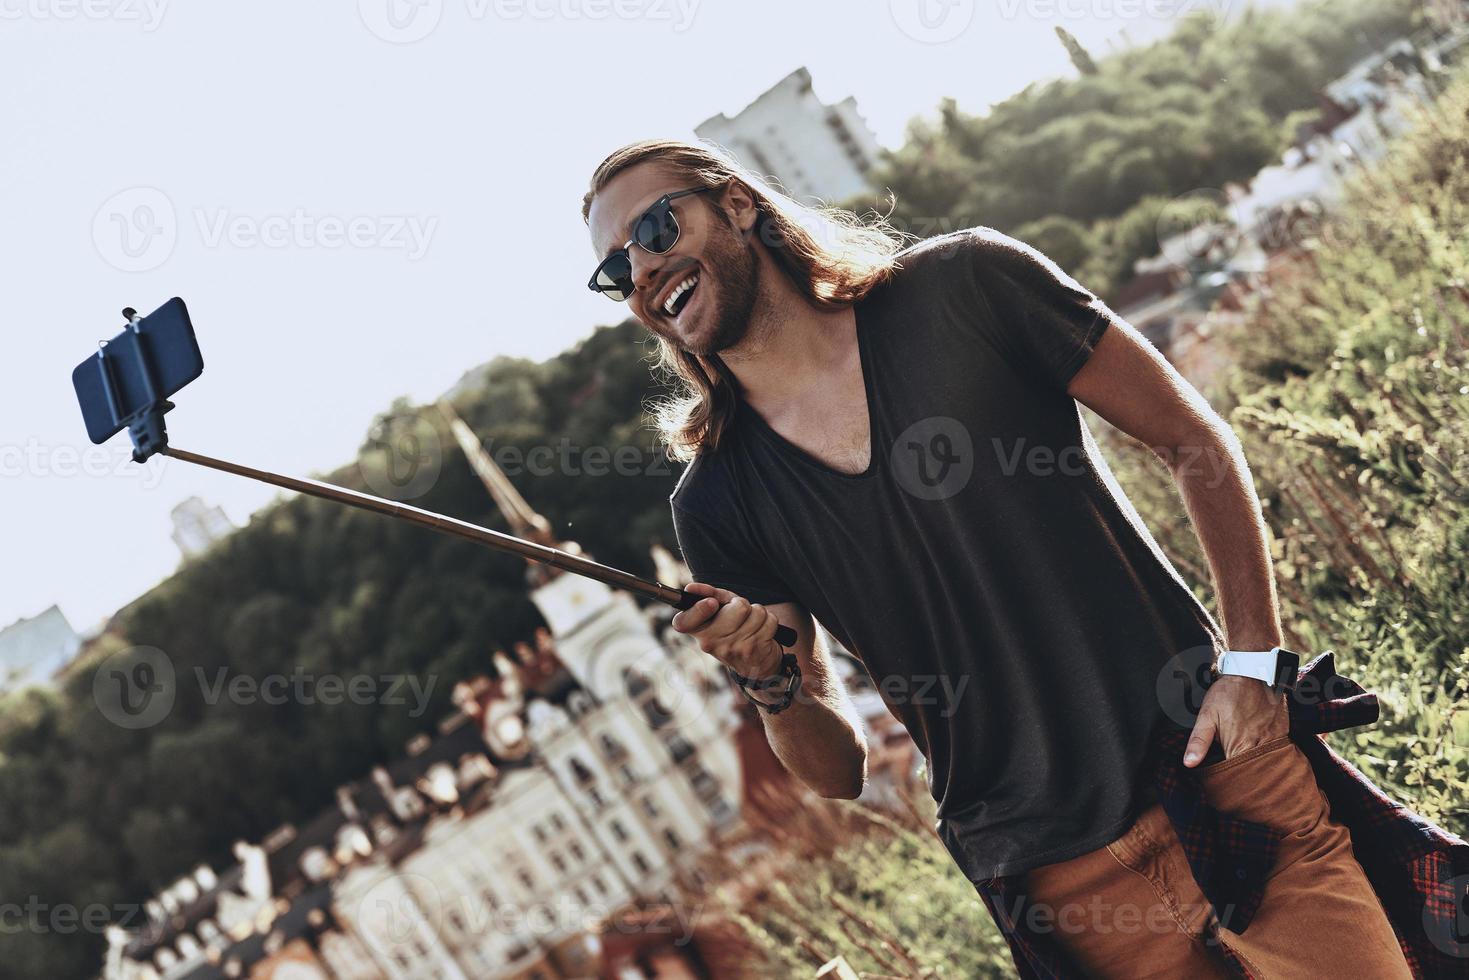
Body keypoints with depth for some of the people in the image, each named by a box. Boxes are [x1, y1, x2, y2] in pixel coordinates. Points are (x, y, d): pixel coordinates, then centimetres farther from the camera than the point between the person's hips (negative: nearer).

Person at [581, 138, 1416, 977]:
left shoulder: (962, 287, -3)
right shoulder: (717, 504, 2)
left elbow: (1194, 440, 3)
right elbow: (840, 772, 7)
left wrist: (1254, 660, -6)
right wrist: (771, 682, -14)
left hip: (1229, 776, -1)